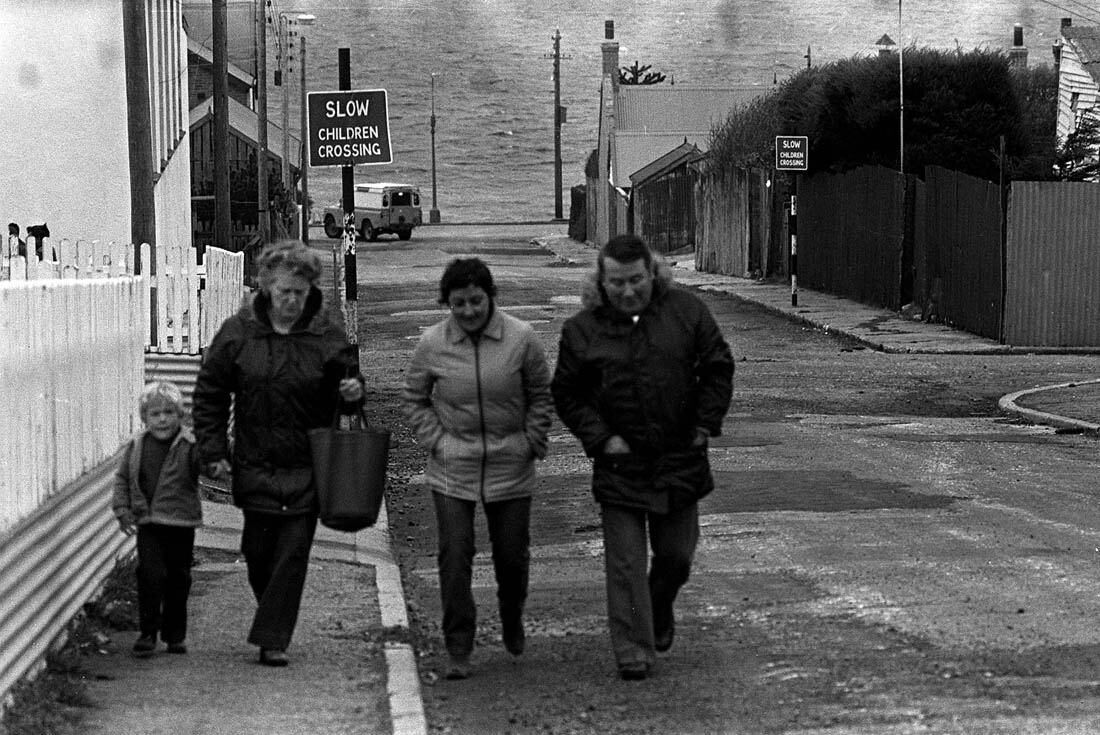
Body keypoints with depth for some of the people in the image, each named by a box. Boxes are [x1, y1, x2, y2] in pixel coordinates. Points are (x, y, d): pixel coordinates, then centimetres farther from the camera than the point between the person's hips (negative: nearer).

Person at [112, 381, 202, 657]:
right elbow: (122, 478, 11)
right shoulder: (136, 446, 4)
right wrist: (122, 509, 2)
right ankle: (148, 633, 0)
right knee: (150, 573, -10)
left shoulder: (190, 447, -6)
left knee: (178, 578, 8)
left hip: (181, 523, -1)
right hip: (147, 523, 1)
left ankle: (175, 634, 22)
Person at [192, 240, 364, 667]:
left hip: (307, 468, -1)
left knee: (293, 553, -4)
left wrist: (351, 394, -16)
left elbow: (345, 388, 9)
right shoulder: (237, 334, -2)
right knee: (258, 552, 8)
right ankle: (273, 618, 34)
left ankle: (273, 639, 2)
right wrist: (213, 451, -1)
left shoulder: (327, 337, -4)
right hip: (255, 466, 1)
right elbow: (209, 394, 5)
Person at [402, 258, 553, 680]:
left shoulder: (521, 338, -8)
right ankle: (458, 649, 3)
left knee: (512, 554, 9)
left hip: (510, 470, 0)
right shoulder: (432, 344, -6)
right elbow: (414, 400, 8)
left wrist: (532, 443, -1)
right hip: (452, 471, 0)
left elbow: (541, 395, 5)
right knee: (454, 557, -6)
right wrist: (437, 443, -3)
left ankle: (512, 623, 39)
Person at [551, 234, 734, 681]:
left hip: (680, 460, 1)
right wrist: (600, 438, -9)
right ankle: (633, 648, 2)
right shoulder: (582, 329, -5)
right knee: (625, 563, -4)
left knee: (676, 554, 12)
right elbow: (566, 395, 3)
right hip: (619, 464, -1)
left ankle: (660, 609, 42)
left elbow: (718, 368, 6)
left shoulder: (686, 312, -3)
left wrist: (705, 425, 0)